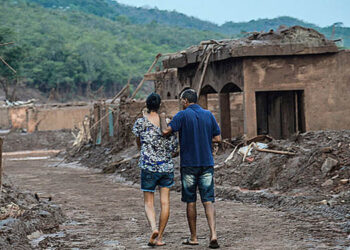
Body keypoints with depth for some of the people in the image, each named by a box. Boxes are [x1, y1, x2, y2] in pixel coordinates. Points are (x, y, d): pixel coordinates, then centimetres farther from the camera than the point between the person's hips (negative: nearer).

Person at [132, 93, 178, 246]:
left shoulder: (141, 122, -5)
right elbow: (174, 147, 4)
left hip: (148, 166, -2)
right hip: (167, 166, 2)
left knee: (148, 203, 5)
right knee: (165, 202, 8)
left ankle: (154, 228, -20)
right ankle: (160, 236, 9)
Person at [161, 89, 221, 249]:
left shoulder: (183, 115, -8)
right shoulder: (208, 115, 6)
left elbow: (166, 131, -16)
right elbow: (218, 138, 7)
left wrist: (162, 118, 2)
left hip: (189, 164, -3)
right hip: (207, 163, 3)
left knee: (191, 201, 8)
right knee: (208, 200, 0)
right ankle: (213, 234, -15)